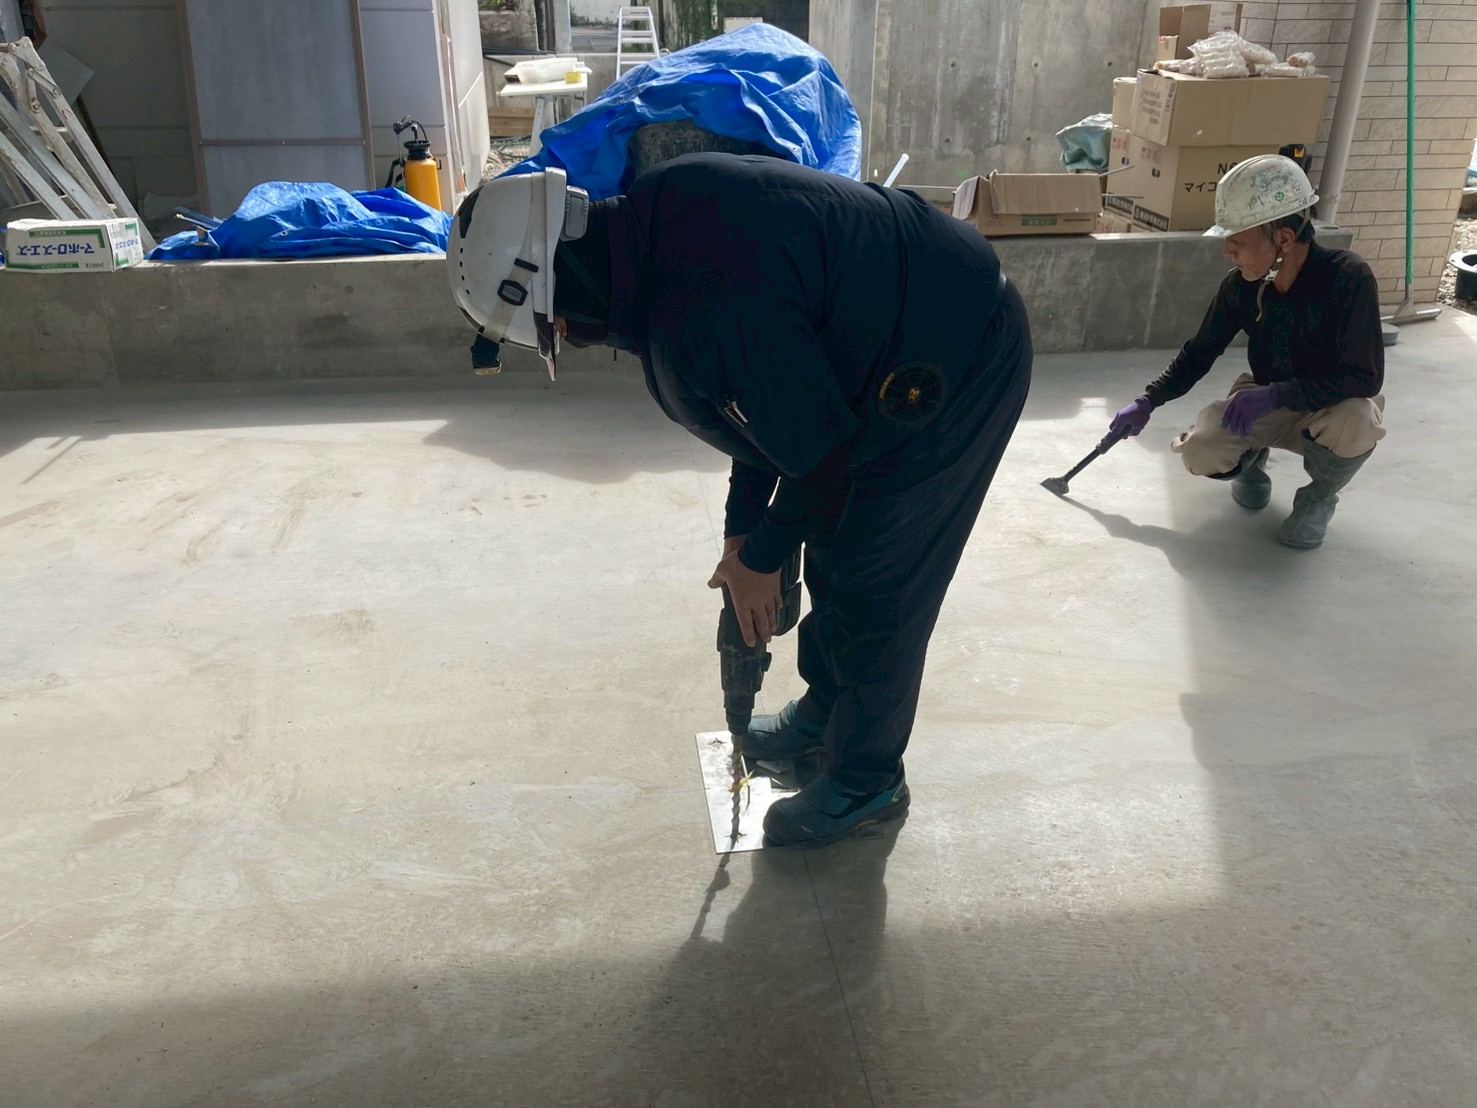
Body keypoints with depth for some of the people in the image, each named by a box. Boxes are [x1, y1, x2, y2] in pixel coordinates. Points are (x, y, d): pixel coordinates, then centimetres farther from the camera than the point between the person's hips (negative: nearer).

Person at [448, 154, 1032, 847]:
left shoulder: (703, 309, -36)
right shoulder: (650, 215, -5)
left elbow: (822, 452, -24)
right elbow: (769, 393, 6)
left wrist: (762, 556, -7)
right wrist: (743, 524, 7)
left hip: (960, 371, -9)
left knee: (875, 587, 0)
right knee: (833, 543, 20)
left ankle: (867, 781, 21)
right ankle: (825, 708, 41)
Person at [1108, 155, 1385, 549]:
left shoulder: (1348, 278, -27)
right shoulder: (1241, 284, -12)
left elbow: (1365, 378, -29)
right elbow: (1200, 352, 3)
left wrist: (1275, 394, -34)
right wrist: (1147, 402, -4)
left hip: (1331, 409, -3)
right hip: (1269, 407, 3)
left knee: (1356, 421, -39)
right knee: (1199, 452, -24)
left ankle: (1318, 498, -4)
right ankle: (1252, 457, 14)